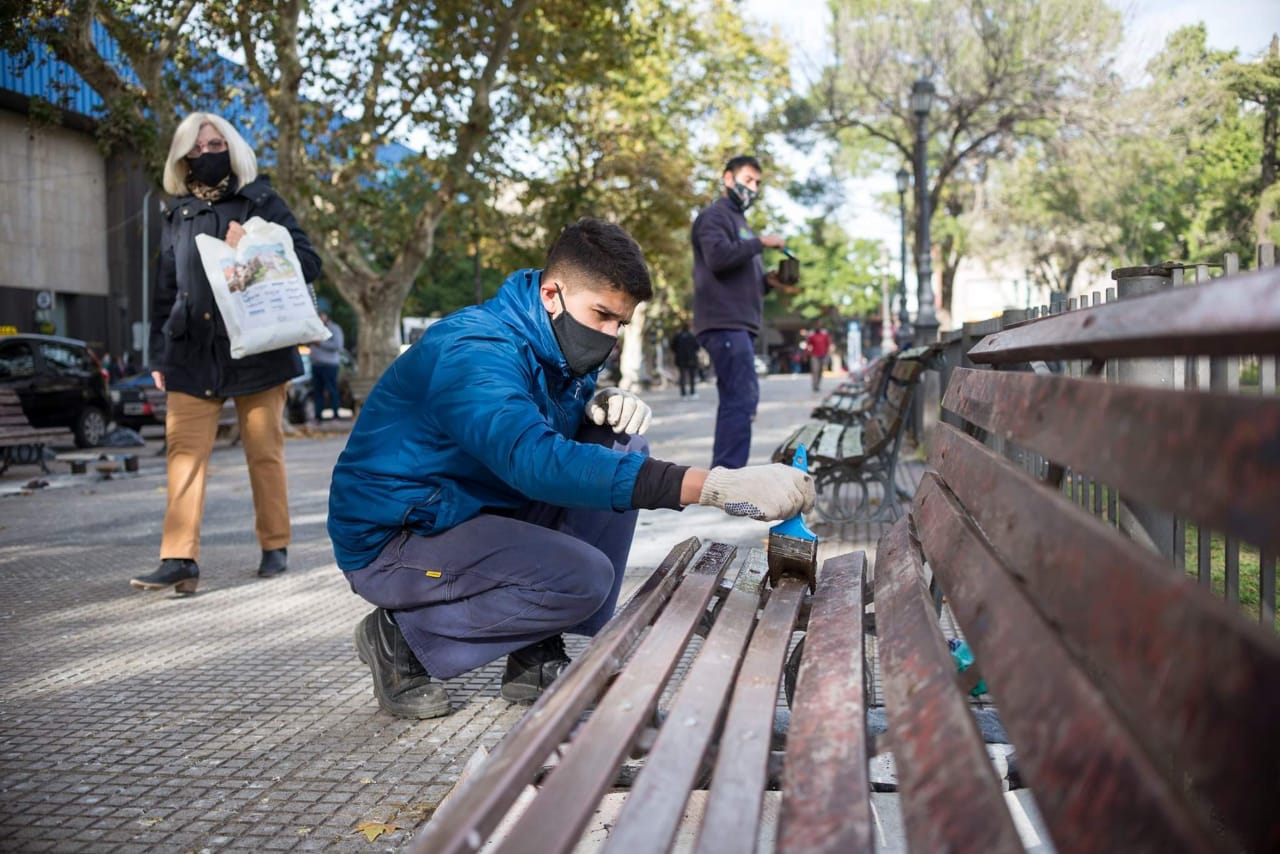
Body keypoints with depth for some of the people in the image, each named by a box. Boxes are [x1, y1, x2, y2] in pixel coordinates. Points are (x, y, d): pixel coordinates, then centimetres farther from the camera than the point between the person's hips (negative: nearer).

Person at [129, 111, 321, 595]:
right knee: (184, 451, -6)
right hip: (193, 355, 3)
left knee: (264, 453, 5)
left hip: (258, 350, -2)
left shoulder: (261, 202, 5)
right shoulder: (177, 215, 14)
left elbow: (309, 263, 0)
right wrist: (160, 356, 10)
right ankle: (179, 558, -8)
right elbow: (165, 289, 15)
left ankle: (275, 546, 17)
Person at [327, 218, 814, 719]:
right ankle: (405, 641, -6)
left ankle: (539, 654, -3)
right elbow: (538, 460, -44)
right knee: (584, 577, -28)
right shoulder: (475, 352, -28)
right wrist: (717, 487, -51)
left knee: (622, 444, -4)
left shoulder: (554, 342, 1)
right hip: (390, 541, -9)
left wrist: (601, 404, -9)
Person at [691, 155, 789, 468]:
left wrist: (767, 280, 10)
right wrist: (760, 242, -14)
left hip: (741, 324, 10)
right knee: (743, 397, -18)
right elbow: (718, 256, -21)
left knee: (736, 399, 9)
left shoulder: (739, 220, 30)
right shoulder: (715, 215, -1)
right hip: (724, 323, -10)